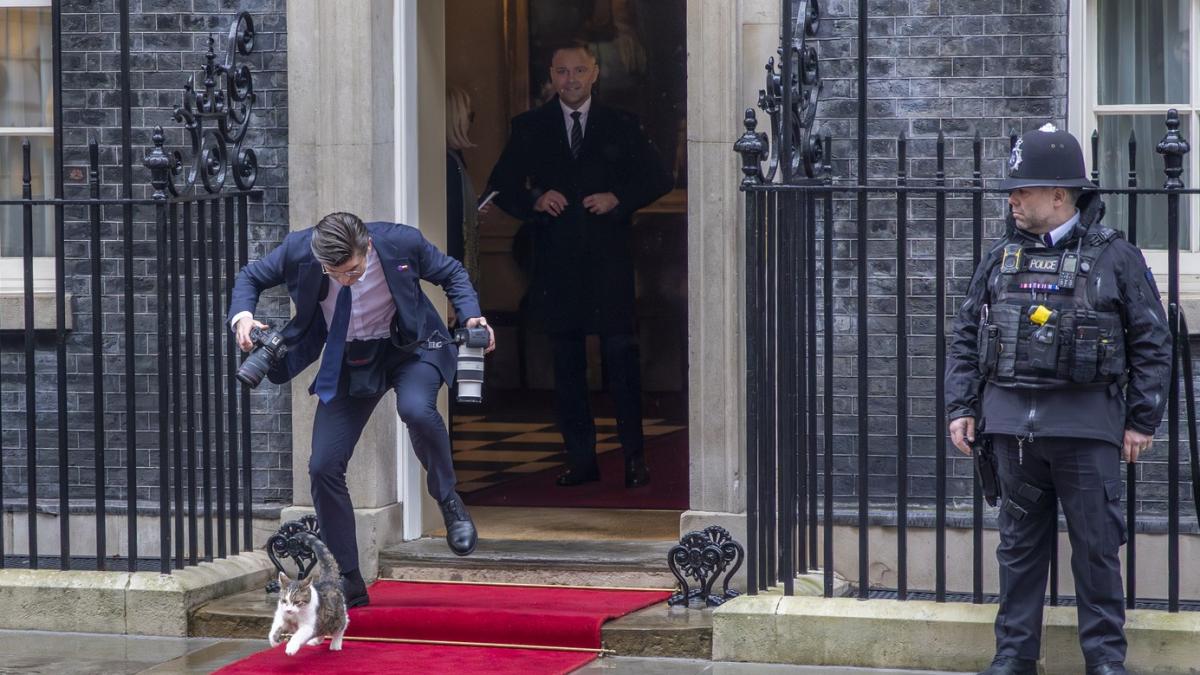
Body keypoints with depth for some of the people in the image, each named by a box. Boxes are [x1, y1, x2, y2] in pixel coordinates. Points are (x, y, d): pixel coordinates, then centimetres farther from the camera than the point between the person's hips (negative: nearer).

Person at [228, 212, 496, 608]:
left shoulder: (401, 243, -25)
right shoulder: (298, 251, -21)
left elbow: (452, 273, -4)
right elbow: (250, 277, 0)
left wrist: (471, 316, -21)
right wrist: (242, 315, -21)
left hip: (408, 348, -3)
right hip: (348, 360, 3)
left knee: (416, 410, -37)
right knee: (324, 468, -5)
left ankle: (449, 502, -8)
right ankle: (349, 582, 9)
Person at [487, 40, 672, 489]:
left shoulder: (621, 126, 7)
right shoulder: (529, 128, 9)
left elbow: (658, 179, 8)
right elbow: (501, 185, 9)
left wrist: (619, 198, -9)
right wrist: (534, 200, -10)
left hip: (609, 262, -2)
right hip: (556, 263, 2)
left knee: (620, 353, -6)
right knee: (566, 363, 5)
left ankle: (634, 456, 0)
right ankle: (580, 458, 10)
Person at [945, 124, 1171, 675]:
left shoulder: (1116, 258, -1)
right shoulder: (1001, 258, 9)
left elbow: (1152, 342, 1)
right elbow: (966, 337, 14)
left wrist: (1142, 420, -3)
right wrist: (960, 407, 7)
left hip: (1087, 425, -3)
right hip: (1013, 421, 3)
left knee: (1096, 545, 1)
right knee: (1019, 543, 8)